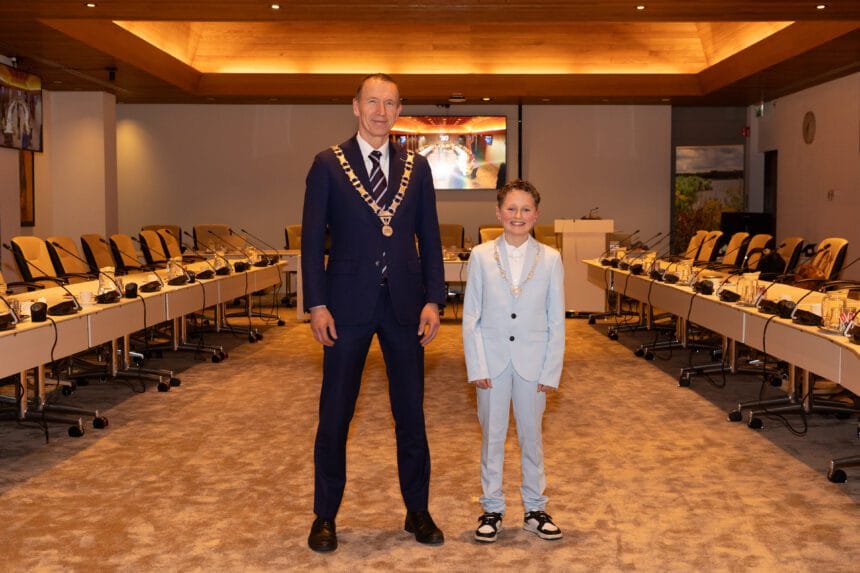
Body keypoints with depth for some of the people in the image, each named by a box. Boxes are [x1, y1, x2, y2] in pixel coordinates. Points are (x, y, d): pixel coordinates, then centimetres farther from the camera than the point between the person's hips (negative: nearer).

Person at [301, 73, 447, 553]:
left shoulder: (416, 167, 7)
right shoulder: (328, 164, 0)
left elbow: (430, 238, 6)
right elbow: (313, 238, -2)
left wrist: (433, 300, -2)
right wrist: (316, 304, -9)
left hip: (404, 303, 2)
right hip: (348, 303, -2)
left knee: (412, 412, 10)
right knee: (335, 413, 5)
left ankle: (418, 511, 24)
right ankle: (326, 516, 19)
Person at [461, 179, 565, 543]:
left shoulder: (550, 259, -2)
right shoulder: (481, 256, -3)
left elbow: (557, 321, 0)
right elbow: (470, 317, -2)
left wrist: (551, 371, -5)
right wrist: (477, 367, -8)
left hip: (532, 362, 0)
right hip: (492, 360, 0)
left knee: (531, 436, 12)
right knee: (491, 436, 10)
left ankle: (535, 509, 26)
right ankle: (492, 508, 23)